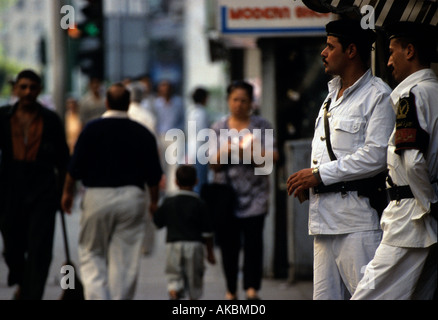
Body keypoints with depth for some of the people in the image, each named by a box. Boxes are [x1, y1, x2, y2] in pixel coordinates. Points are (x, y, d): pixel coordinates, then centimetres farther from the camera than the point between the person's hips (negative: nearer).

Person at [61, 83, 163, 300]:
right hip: (132, 197, 2)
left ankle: (96, 296, -8)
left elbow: (75, 167, -4)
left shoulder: (92, 129, -6)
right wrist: (154, 201, 20)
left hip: (97, 196, -2)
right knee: (125, 260, 5)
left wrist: (68, 192, 12)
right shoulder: (143, 134, 1)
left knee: (91, 254, 9)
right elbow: (153, 175, 6)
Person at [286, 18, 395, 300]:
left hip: (358, 217, -9)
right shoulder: (333, 95, 23)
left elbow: (375, 156, -16)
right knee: (324, 295, 7)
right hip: (325, 214, 9)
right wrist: (307, 181, 7)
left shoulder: (378, 95, -6)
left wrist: (320, 175, -12)